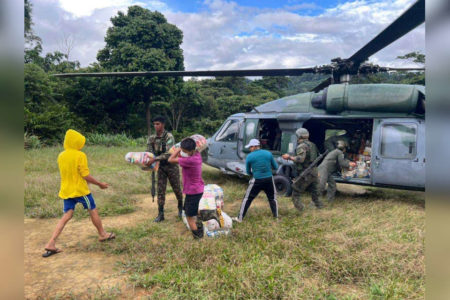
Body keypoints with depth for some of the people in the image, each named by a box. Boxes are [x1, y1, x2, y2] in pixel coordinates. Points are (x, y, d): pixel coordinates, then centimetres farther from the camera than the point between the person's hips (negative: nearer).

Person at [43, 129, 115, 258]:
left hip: (66, 191, 6)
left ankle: (51, 244, 1)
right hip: (80, 190, -6)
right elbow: (86, 175, -17)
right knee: (93, 211, 11)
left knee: (66, 216, 9)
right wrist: (100, 184, -6)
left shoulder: (61, 156, 6)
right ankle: (102, 234, 26)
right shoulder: (80, 155, -15)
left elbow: (66, 173, 14)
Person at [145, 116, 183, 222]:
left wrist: (154, 159, -33)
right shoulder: (152, 138, -1)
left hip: (171, 166, -4)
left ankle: (180, 207, 33)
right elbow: (149, 152, -1)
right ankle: (160, 213, 11)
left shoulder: (169, 137, -18)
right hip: (161, 167, 4)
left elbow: (168, 154, -27)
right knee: (160, 190, 3)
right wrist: (147, 161, -22)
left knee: (176, 188, 10)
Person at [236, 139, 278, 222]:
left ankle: (240, 218, 12)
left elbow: (248, 172, 6)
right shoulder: (268, 153, 0)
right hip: (269, 180, 2)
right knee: (272, 198, 22)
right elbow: (275, 167, 8)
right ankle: (276, 216, 27)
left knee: (247, 199, 10)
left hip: (257, 181, -2)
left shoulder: (249, 156, -5)